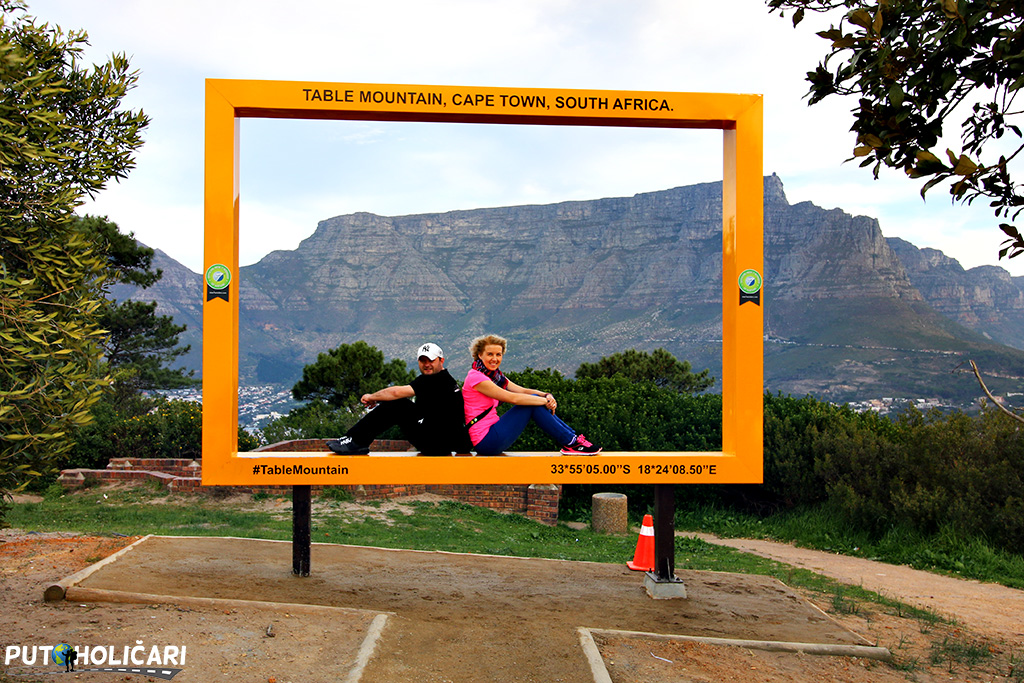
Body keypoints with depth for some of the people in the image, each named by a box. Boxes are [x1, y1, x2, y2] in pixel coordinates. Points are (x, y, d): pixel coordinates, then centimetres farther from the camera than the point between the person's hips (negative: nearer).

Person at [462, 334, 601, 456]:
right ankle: (571, 443, -6)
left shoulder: (495, 375, 15)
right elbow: (512, 398, -20)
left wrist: (546, 396, -14)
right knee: (533, 405, -12)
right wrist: (545, 400, -15)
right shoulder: (475, 377, -15)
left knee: (535, 399, 1)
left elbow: (523, 391, 4)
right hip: (486, 441, -9)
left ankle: (574, 437, 1)